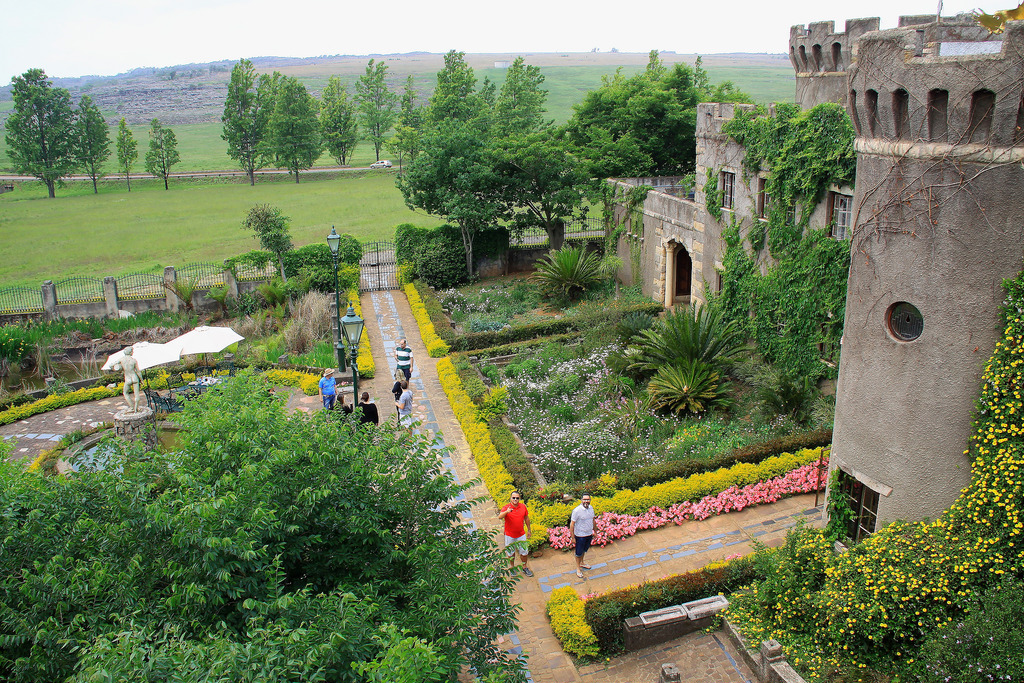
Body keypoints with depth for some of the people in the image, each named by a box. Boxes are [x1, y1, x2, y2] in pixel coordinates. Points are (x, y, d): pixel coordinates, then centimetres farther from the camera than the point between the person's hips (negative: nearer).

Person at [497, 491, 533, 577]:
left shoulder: (523, 506, -6)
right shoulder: (506, 508, -18)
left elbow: (526, 518, 9)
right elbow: (499, 517, -36)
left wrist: (529, 529, 16)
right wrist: (506, 512, -56)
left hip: (521, 534, 3)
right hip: (510, 535, -2)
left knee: (524, 552, 11)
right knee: (511, 552, 15)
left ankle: (525, 567, 33)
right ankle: (512, 566, 40)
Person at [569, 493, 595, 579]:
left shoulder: (591, 508, -2)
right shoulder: (577, 510, -23)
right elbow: (572, 524, -17)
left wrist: (595, 532, 17)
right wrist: (573, 537, -15)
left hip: (589, 534, 6)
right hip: (580, 535, -6)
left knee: (584, 550, 24)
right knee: (579, 552, 10)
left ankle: (581, 563, 46)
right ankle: (578, 568, 28)